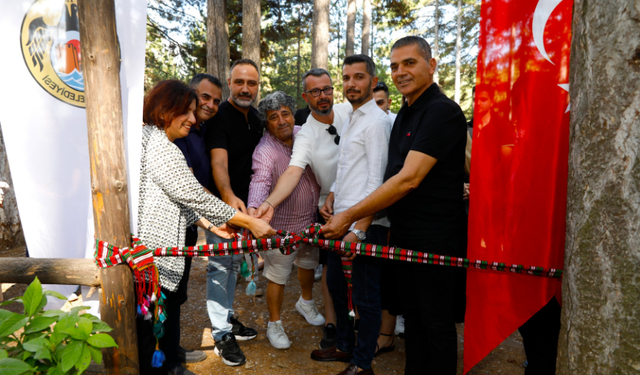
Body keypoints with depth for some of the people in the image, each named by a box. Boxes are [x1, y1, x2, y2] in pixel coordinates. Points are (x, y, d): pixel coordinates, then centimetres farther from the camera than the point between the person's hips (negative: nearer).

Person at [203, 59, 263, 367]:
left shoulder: (255, 117, 9)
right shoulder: (220, 116, -15)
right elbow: (219, 160, -28)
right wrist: (229, 196, -46)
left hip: (244, 203, 8)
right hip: (222, 203, -8)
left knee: (235, 263, 18)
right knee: (219, 265, 0)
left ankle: (228, 316, 34)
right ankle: (221, 332, 11)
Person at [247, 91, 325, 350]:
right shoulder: (265, 151, -24)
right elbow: (260, 181, -42)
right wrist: (254, 208, -60)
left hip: (312, 218, 7)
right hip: (283, 225, -6)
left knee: (308, 263, 26)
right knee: (278, 277, 6)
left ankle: (305, 302, 54)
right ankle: (274, 325, 30)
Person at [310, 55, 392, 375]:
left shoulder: (377, 121, -11)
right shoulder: (350, 120, 18)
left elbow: (377, 181, -18)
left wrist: (360, 229, -22)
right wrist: (332, 196, 10)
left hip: (365, 224, -10)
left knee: (365, 296, 3)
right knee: (336, 284, 20)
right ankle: (344, 346, 40)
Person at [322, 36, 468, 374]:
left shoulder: (442, 111, -17)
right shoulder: (405, 114, 13)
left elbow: (409, 179, -25)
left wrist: (350, 216, -22)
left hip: (433, 237, -9)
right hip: (403, 232, 9)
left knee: (435, 321, 7)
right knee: (411, 313, 20)